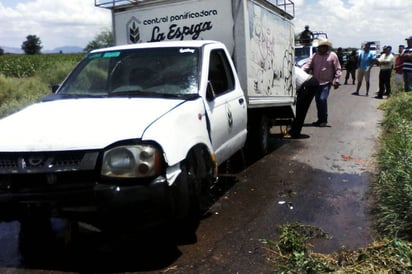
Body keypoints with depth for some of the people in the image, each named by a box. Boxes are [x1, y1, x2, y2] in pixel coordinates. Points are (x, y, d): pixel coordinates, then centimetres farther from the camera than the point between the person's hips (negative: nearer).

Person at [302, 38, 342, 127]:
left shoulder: (332, 55, 1)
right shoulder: (315, 55, 10)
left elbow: (338, 69, 2)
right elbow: (308, 65, -1)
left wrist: (336, 80, -8)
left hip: (326, 82, -4)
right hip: (316, 82, 5)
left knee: (322, 99, -14)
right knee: (318, 100, 8)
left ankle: (324, 120, -3)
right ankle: (320, 119, 20)